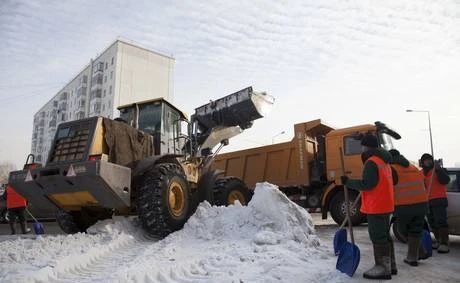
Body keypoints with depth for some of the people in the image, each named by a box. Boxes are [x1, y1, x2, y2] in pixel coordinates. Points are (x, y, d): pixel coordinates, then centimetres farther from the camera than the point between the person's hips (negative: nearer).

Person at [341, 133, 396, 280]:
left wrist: (348, 182, -15)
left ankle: (383, 268, 3)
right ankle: (390, 265, 27)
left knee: (378, 237, -3)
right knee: (384, 236, 18)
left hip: (376, 207, -10)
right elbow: (393, 181, 23)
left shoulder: (371, 162, -17)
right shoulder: (384, 161, 16)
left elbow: (367, 184, -23)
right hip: (385, 205, 10)